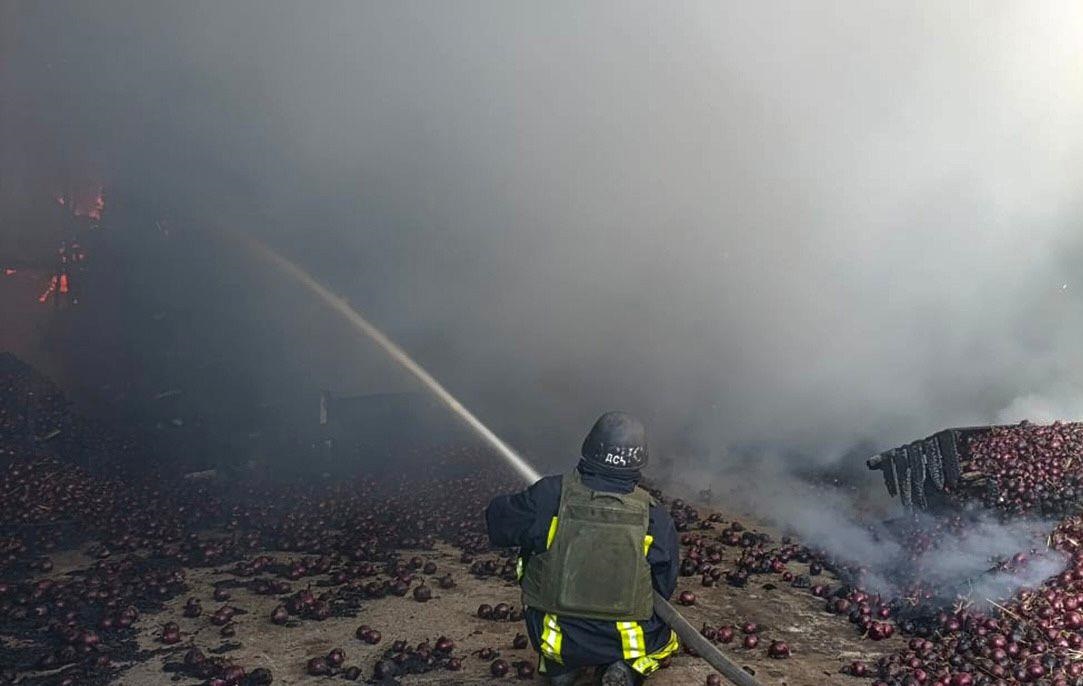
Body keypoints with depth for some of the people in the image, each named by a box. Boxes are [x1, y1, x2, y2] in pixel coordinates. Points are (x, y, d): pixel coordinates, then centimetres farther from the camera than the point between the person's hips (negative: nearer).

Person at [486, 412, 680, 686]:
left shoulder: (549, 496, -18)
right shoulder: (655, 517, -15)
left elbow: (497, 522, 0)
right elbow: (664, 587, -2)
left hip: (556, 639, 0)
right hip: (627, 642, 0)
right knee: (665, 637, 34)